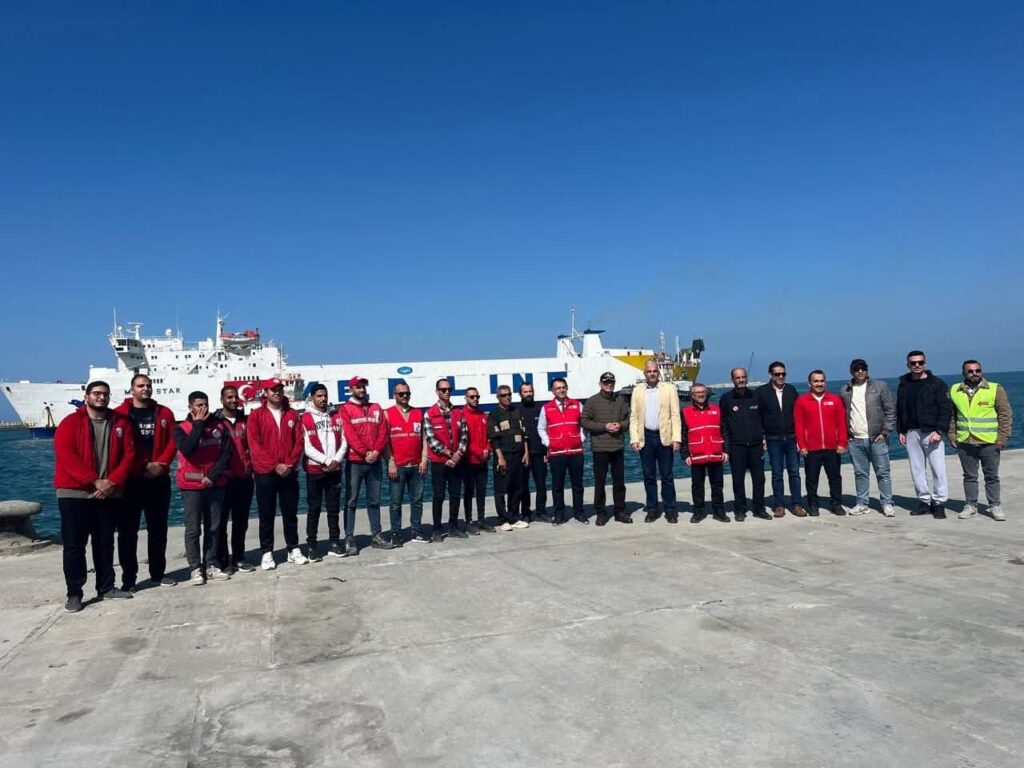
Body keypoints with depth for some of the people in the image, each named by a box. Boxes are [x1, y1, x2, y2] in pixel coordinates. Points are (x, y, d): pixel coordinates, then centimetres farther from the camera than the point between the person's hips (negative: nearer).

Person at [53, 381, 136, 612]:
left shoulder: (121, 422, 7)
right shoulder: (70, 423, -2)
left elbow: (128, 454, 2)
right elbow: (66, 456, -12)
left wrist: (113, 482, -12)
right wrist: (94, 481, -19)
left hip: (110, 493, 3)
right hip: (75, 493, -3)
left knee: (105, 542, 11)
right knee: (74, 545, 0)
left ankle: (106, 587, 21)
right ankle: (74, 593, 7)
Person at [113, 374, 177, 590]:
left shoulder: (164, 413, 10)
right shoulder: (121, 414, 0)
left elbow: (172, 442, 4)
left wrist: (161, 464, -11)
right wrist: (144, 466, -13)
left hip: (159, 479, 3)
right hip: (130, 479, -3)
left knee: (158, 528, 10)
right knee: (128, 530, 0)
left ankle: (158, 573, 21)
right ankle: (128, 578, 8)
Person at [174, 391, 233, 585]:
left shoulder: (219, 426, 4)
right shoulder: (181, 428, -2)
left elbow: (227, 453, 1)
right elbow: (187, 449, -20)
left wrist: (213, 475, -9)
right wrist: (198, 423, -14)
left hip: (215, 484, 3)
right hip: (191, 486, -3)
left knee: (213, 527, 8)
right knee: (193, 529, -1)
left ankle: (211, 565, 17)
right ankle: (196, 568, 6)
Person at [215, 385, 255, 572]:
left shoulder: (245, 420, 11)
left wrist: (250, 465, 3)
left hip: (244, 477, 4)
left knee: (241, 521, 10)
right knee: (222, 520, 2)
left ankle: (238, 557, 19)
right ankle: (223, 560, 9)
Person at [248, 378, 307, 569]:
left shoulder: (292, 414, 7)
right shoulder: (256, 415, -1)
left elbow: (299, 441, 3)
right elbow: (254, 446, -8)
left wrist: (290, 464, -10)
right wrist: (275, 466, -14)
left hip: (289, 472, 3)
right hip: (265, 473, -2)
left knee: (291, 513, 10)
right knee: (266, 516, 4)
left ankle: (293, 550, 19)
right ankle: (267, 553, 12)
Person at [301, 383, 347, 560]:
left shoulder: (336, 416, 10)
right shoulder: (305, 419, -3)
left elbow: (343, 441, 7)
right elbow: (307, 447, -9)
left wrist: (336, 460, -7)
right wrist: (327, 461, -13)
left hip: (335, 469, 4)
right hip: (315, 469, -4)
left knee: (334, 507, 8)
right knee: (314, 508, 1)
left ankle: (334, 542, 17)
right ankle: (311, 545, 8)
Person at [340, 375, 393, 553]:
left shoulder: (376, 409, 13)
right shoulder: (345, 409, -1)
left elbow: (383, 432, 5)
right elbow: (349, 435, -10)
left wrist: (376, 451, -11)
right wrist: (365, 453, -17)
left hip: (375, 461, 4)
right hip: (355, 462, -4)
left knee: (374, 500, 11)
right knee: (351, 502, -1)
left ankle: (376, 536, 18)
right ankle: (349, 539, 3)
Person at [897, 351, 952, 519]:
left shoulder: (937, 384, -1)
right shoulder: (903, 385, 12)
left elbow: (946, 409, -6)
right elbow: (899, 410, 17)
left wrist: (939, 431, -14)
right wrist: (901, 431, 11)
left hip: (932, 433, -4)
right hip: (911, 433, 4)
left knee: (938, 469, -5)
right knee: (917, 469, 6)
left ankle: (939, 503, 3)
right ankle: (924, 501, 14)